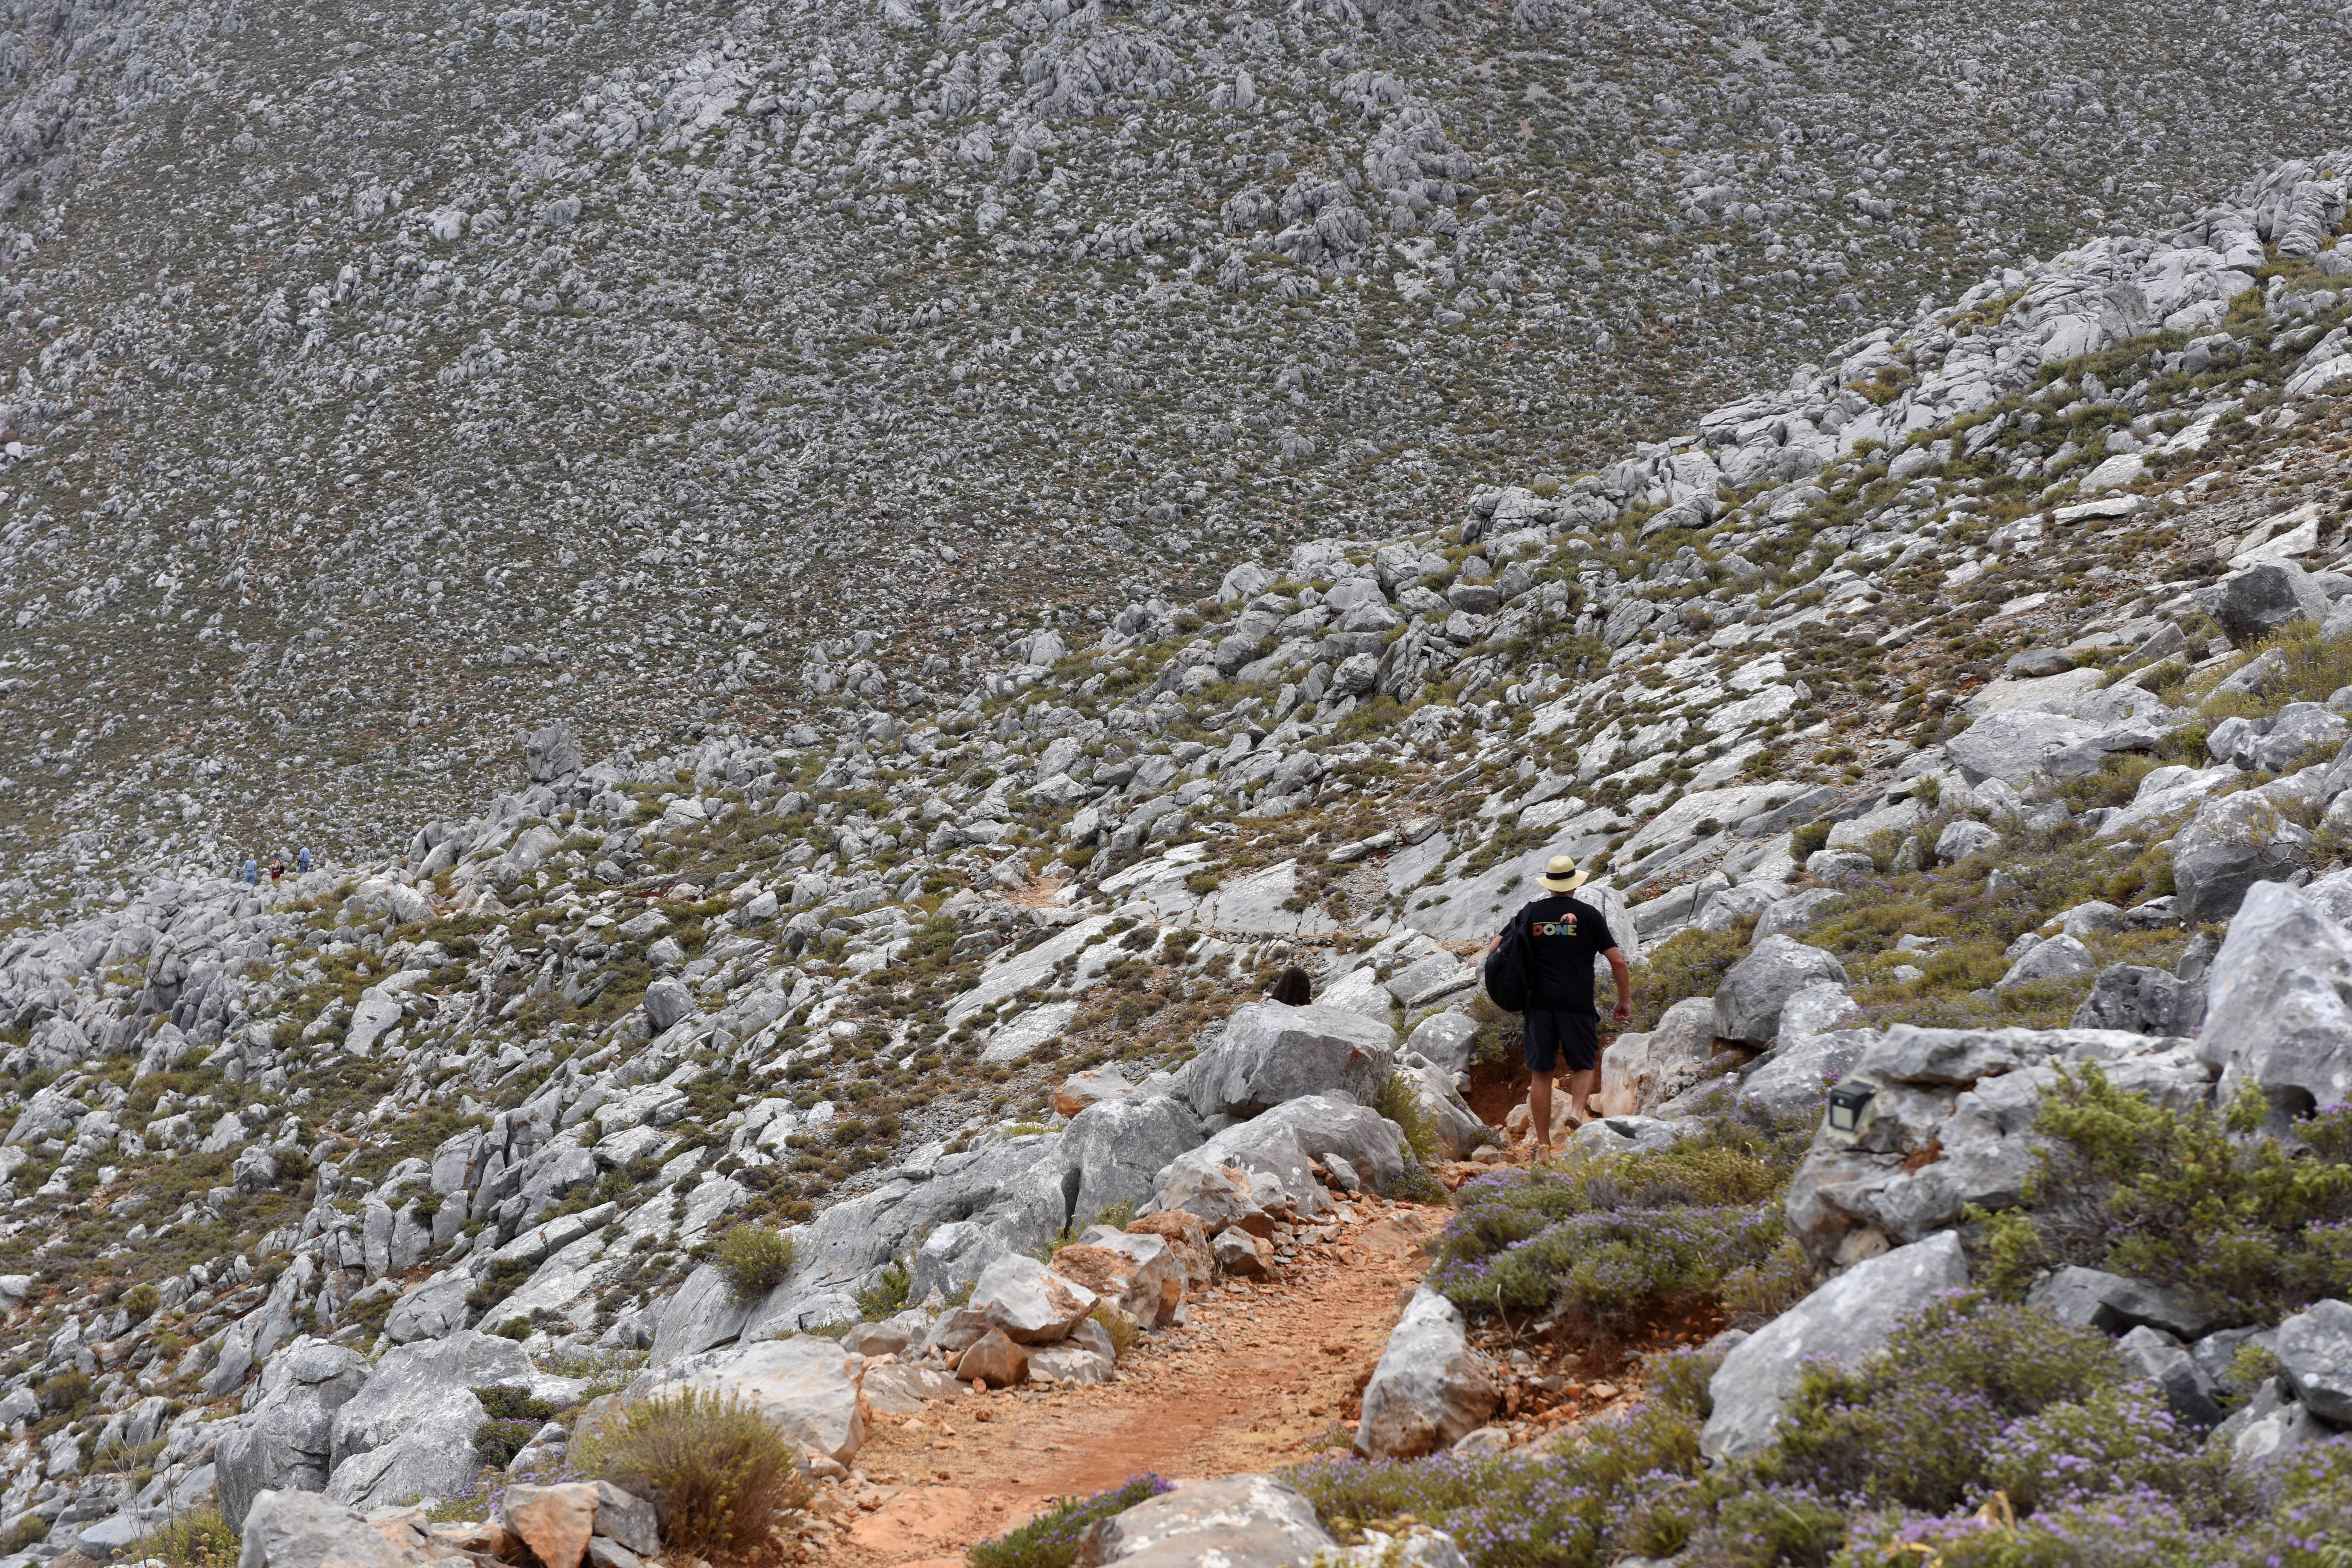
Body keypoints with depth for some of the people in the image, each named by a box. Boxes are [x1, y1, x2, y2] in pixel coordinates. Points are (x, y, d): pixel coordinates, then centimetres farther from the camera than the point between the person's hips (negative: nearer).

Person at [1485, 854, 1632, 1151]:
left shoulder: (1530, 913, 8)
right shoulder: (1588, 915, 2)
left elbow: (1493, 951, 5)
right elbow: (1617, 961, -1)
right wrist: (1625, 1000, 9)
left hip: (1539, 1003, 2)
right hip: (1577, 1004, -2)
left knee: (1541, 1073, 8)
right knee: (1585, 1066, 14)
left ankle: (1543, 1144, 8)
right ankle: (1577, 1110, -14)